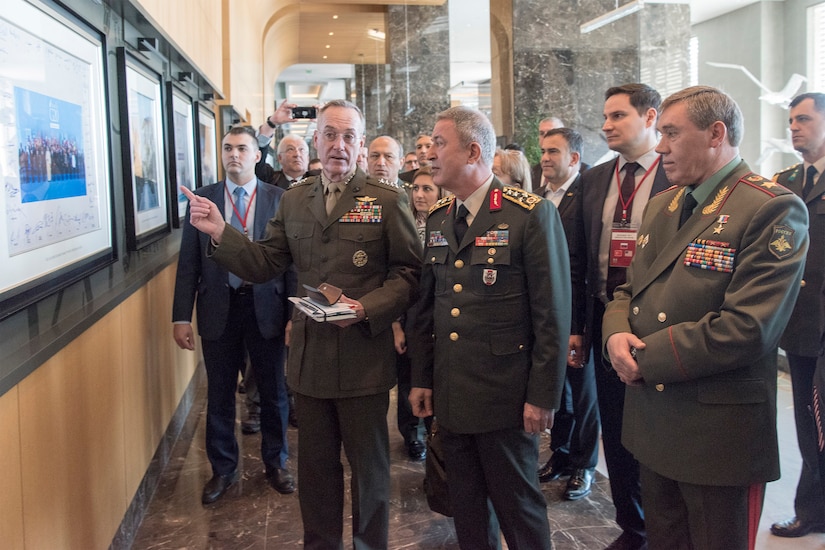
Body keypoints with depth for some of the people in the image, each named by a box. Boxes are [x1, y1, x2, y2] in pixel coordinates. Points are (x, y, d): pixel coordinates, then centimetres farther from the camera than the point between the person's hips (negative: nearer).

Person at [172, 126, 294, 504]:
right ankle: (223, 469, 29)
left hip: (265, 306, -1)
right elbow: (189, 261, 2)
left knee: (273, 391, 12)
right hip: (219, 307, 1)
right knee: (219, 393, 12)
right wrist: (181, 316, -4)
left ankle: (275, 463, 32)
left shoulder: (280, 199, -1)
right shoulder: (201, 199, 3)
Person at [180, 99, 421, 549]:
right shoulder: (294, 199, 9)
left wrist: (365, 308, -19)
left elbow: (408, 272, -6)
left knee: (369, 465, 11)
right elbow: (266, 264, 7)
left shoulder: (388, 200, -3)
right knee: (315, 465, 16)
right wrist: (220, 233, -6)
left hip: (364, 356, -3)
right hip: (309, 356, 4)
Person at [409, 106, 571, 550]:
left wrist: (543, 396, -13)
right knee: (466, 504, 17)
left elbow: (552, 312, -12)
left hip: (506, 395, -6)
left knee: (517, 504, 9)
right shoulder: (437, 218, 9)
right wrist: (421, 377, 11)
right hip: (449, 393, 6)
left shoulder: (532, 215, -11)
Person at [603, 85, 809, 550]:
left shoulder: (774, 210, -15)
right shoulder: (662, 205, 12)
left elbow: (748, 327, -24)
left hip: (720, 436, -7)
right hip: (655, 423, 7)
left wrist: (647, 359, -17)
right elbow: (630, 289, 16)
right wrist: (617, 332, -7)